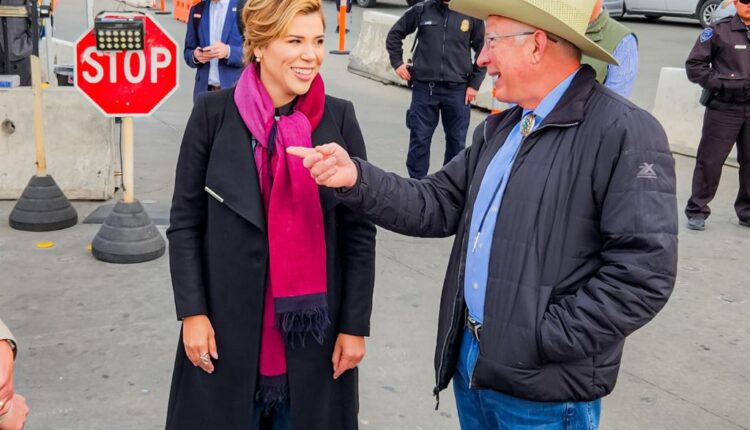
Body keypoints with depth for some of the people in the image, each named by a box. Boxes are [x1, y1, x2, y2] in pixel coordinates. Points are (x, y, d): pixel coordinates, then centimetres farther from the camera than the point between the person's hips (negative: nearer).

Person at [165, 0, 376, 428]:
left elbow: (360, 232, -2)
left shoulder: (339, 118, -5)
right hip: (227, 324, 0)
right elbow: (185, 222, -1)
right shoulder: (214, 113, -6)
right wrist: (192, 312, -6)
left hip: (315, 325, 1)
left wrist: (355, 325, -3)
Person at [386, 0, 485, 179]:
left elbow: (483, 51, 7)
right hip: (424, 87, 0)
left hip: (457, 90, 0)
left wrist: (474, 84, 3)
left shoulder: (472, 15, 1)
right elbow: (394, 34, 14)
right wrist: (397, 62, 5)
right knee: (419, 140, 4)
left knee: (456, 142, 9)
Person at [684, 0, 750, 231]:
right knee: (710, 160, -1)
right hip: (723, 108, -4)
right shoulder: (718, 30, -3)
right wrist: (723, 83, -11)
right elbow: (694, 66, -3)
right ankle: (697, 211, 11)